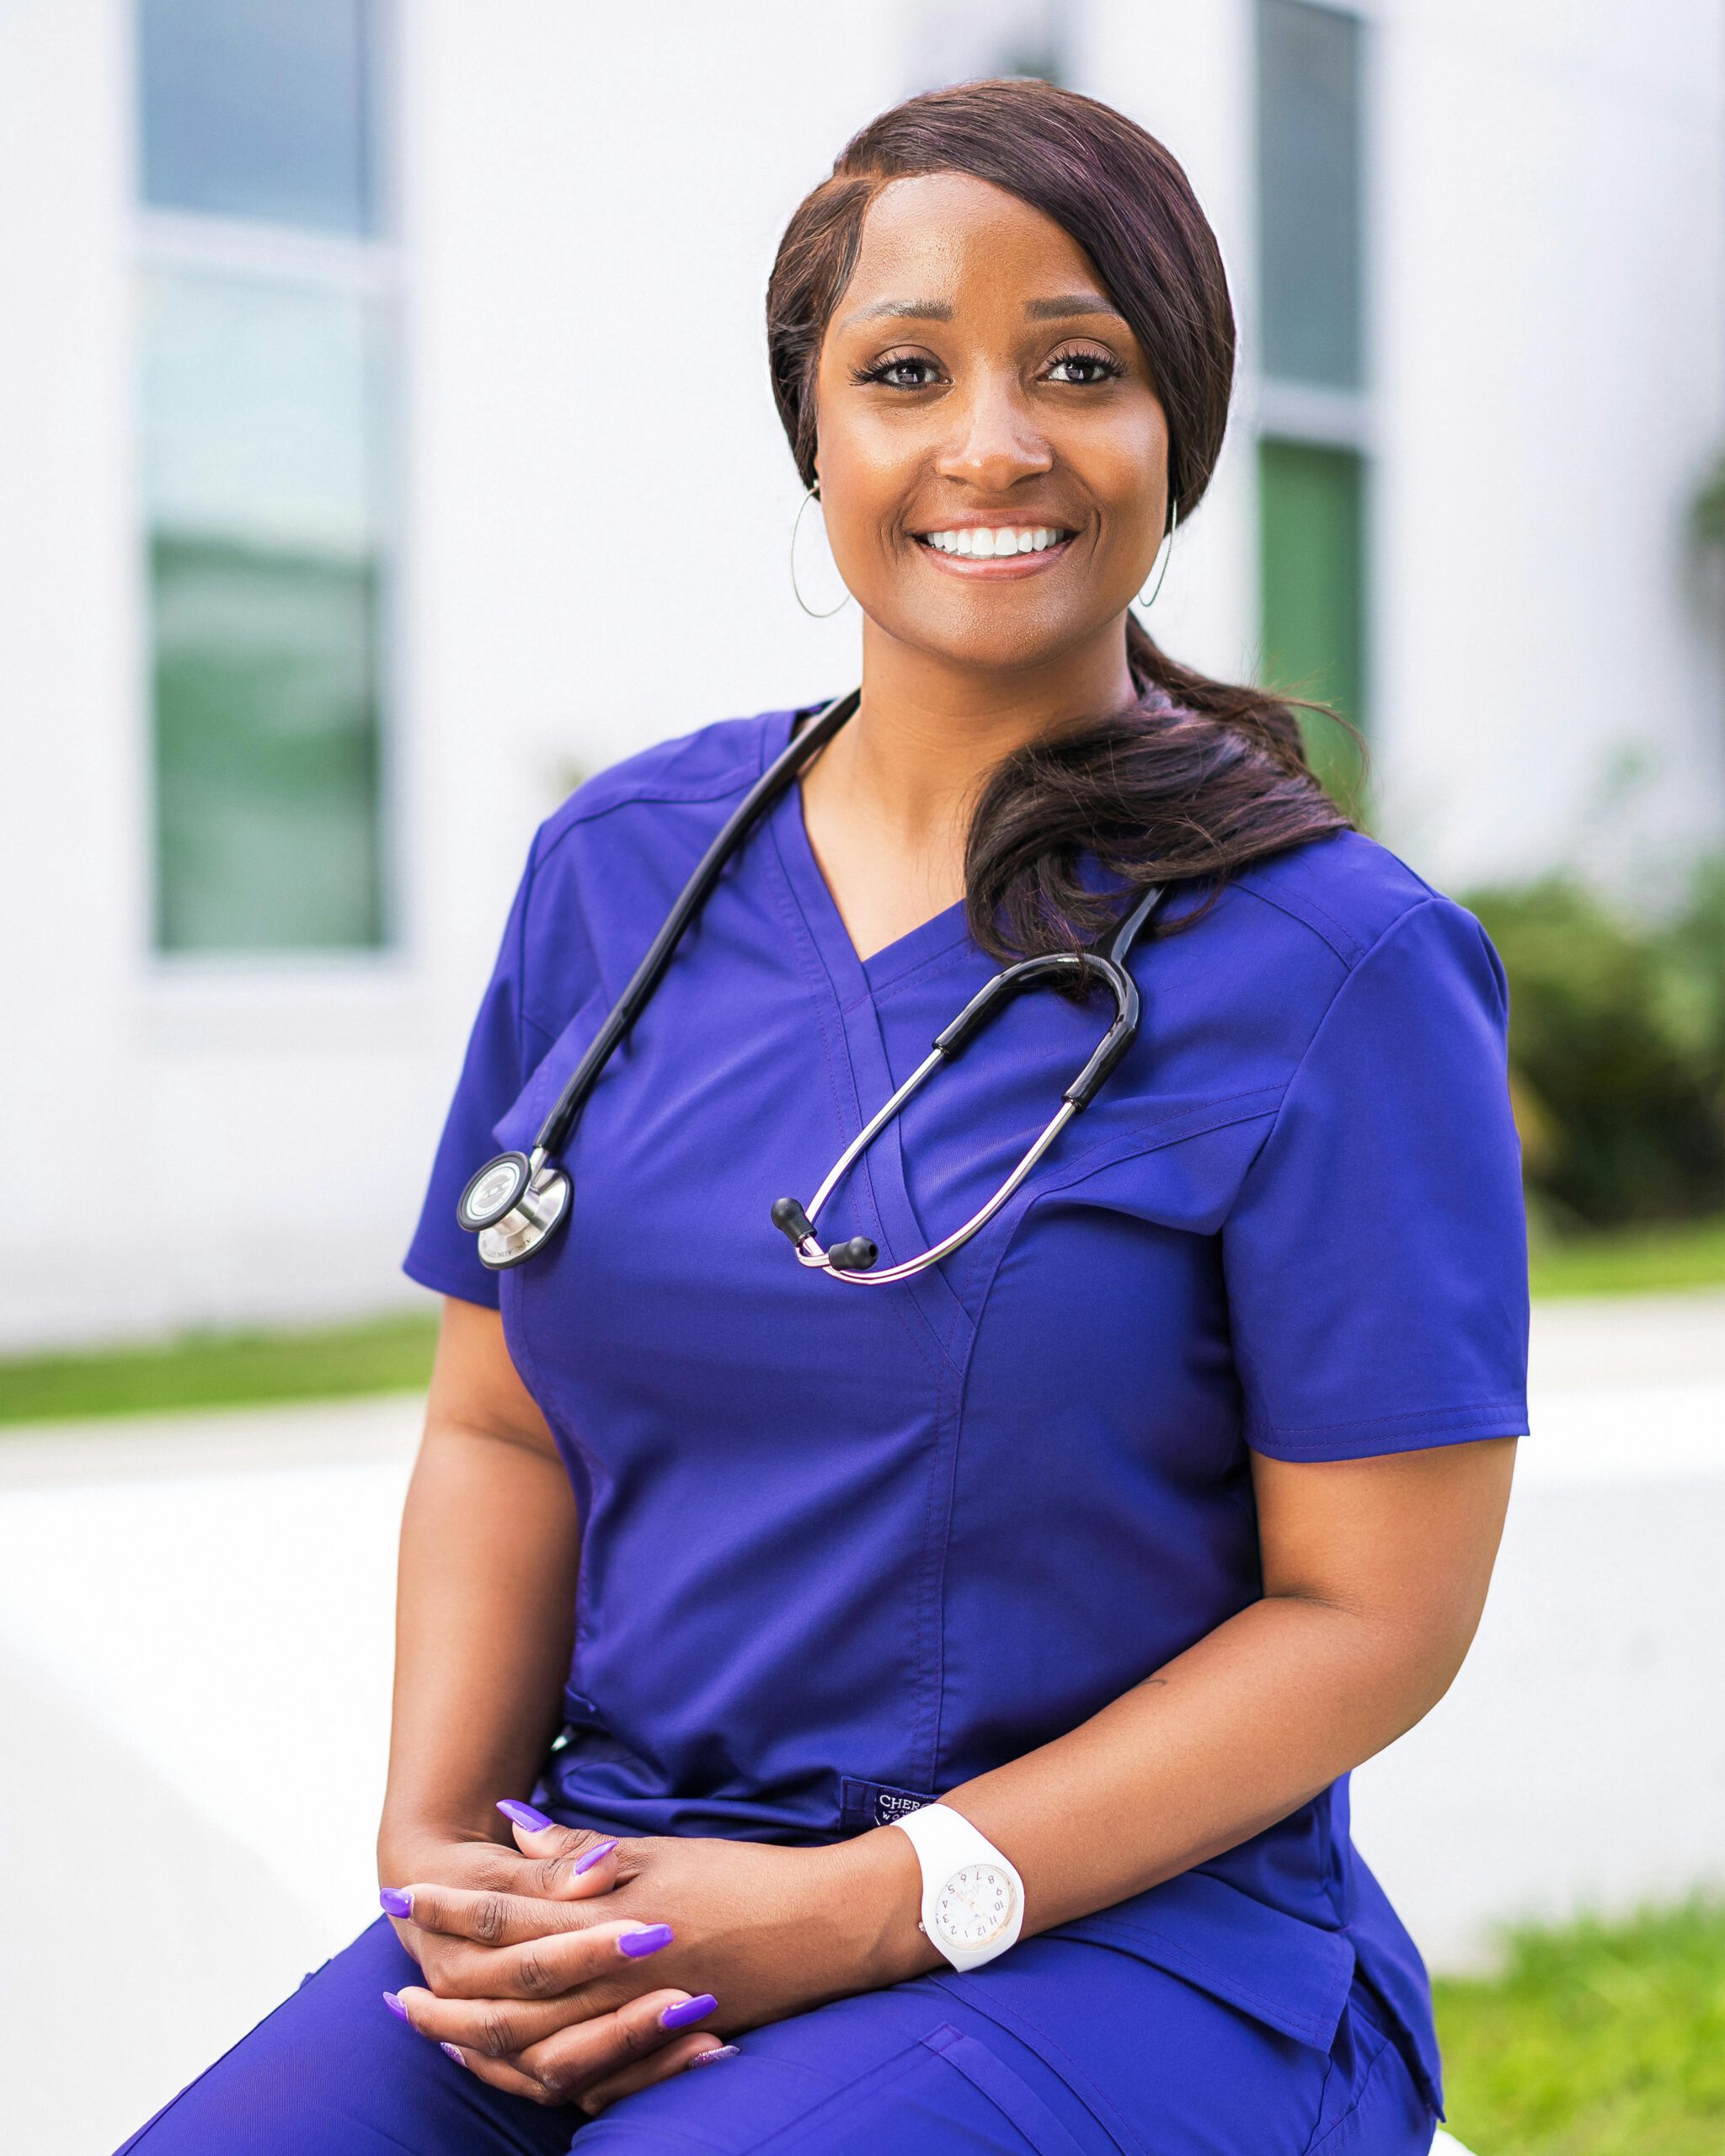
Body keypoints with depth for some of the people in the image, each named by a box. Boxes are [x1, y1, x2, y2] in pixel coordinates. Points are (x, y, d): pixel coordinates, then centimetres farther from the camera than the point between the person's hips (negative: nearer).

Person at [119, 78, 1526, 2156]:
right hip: (614, 1894, 4)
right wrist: (439, 1838, -7)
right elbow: (501, 1427, 10)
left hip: (1120, 1934, -3)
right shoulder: (617, 868, 7)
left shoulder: (1337, 968, -7)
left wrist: (863, 1908, -15)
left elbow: (1375, 1612, -7)